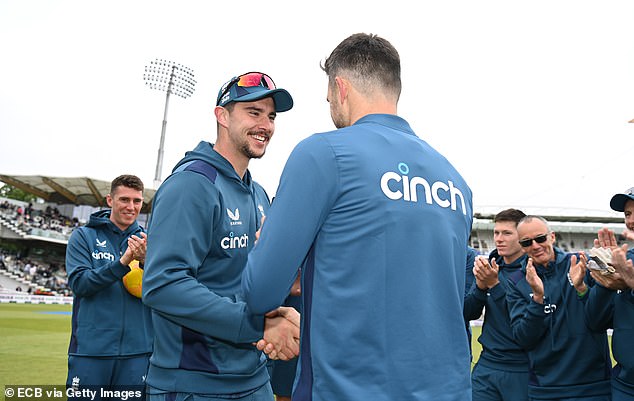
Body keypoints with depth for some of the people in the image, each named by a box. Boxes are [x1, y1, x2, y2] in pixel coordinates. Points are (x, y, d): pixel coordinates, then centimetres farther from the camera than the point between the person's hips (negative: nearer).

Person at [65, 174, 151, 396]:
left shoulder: (147, 241, 7)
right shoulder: (83, 236, 2)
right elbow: (79, 283, -10)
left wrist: (147, 262, -19)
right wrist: (122, 263, -23)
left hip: (136, 350, 2)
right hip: (90, 349, -1)